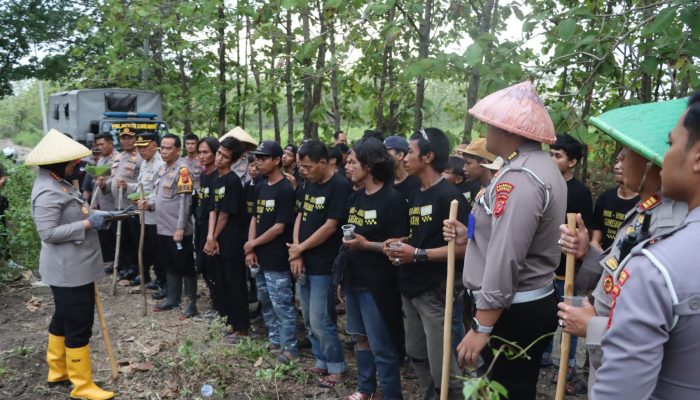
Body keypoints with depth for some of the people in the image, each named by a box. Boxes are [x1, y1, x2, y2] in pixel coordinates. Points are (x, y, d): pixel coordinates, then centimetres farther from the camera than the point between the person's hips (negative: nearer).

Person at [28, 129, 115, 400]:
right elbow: (48, 233, -26)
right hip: (68, 270, -11)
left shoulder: (56, 183, 10)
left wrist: (93, 215, 4)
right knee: (78, 325, -1)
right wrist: (88, 223, -23)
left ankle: (58, 370, 37)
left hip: (74, 266, 11)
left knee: (64, 318, 21)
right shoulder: (47, 193, -22)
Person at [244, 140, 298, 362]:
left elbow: (279, 227, -16)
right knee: (265, 302, 18)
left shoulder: (285, 190, -14)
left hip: (277, 259, -8)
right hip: (260, 257, 8)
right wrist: (250, 250, 0)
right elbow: (254, 219, 11)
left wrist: (252, 244, -7)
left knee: (282, 305, -1)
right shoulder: (260, 187, 10)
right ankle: (274, 341, 33)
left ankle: (290, 348, 11)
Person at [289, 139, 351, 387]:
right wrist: (296, 254, -3)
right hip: (303, 263, 8)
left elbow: (330, 227, -18)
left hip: (323, 266, -8)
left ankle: (337, 368, 15)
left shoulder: (339, 186, -15)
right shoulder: (309, 184, 10)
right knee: (309, 320, 15)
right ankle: (321, 363, 31)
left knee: (320, 322, -4)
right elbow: (300, 216, 10)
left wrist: (300, 248, -8)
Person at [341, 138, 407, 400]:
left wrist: (367, 245, -26)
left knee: (382, 346, 0)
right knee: (361, 338, 18)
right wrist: (343, 278, 17)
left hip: (377, 283, -8)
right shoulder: (355, 197, 9)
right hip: (354, 279, 8)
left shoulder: (392, 199, -14)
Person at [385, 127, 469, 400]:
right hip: (410, 288, 9)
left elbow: (464, 246, -20)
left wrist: (418, 254, -21)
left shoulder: (449, 196, -15)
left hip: (436, 291, -8)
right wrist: (400, 244, 3)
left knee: (441, 367, -2)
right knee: (416, 356, 18)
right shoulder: (414, 195, 12)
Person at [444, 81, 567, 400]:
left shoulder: (519, 178, -23)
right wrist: (470, 234, 7)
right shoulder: (541, 166, 12)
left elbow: (505, 260, -28)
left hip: (512, 311, -10)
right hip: (534, 301, 10)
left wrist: (481, 327, -24)